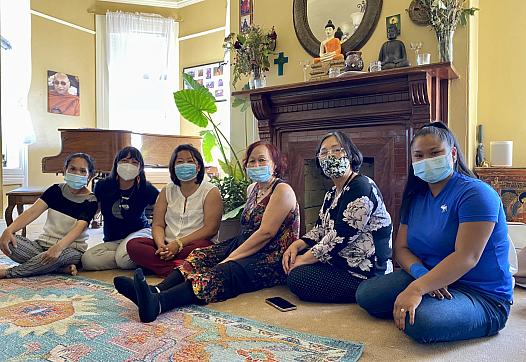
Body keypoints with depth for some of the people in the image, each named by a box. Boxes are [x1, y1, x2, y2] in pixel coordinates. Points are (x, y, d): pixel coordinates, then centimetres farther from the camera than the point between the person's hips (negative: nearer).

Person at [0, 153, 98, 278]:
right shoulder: (56, 190, 5)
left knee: (61, 255, -40)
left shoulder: (90, 201, -8)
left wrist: (58, 247, -42)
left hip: (71, 249, -4)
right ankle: (61, 268, -20)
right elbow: (33, 211, -7)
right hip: (43, 244, 4)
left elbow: (79, 228, -24)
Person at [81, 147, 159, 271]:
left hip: (139, 233, -5)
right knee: (87, 260, -25)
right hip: (112, 241, 5)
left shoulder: (145, 188, -7)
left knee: (124, 257, -38)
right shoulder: (103, 186, 0)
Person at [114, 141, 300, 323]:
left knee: (226, 271, -33)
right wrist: (231, 254, 8)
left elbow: (266, 233, -19)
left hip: (272, 260, -8)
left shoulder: (282, 190, -9)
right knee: (200, 256, -15)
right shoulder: (252, 189, 17)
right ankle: (156, 291, -35)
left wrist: (231, 257, -21)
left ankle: (157, 303, -51)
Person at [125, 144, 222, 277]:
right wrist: (161, 245, -16)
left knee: (199, 248, -38)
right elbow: (158, 224, 7)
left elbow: (211, 229, -9)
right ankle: (179, 269, -29)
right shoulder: (167, 191, 15)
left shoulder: (211, 191, 1)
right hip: (168, 246, 5)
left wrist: (178, 244, -17)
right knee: (133, 244, -19)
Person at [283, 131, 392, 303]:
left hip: (365, 274, -9)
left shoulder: (362, 188, -19)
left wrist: (303, 260, -14)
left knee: (297, 278, -17)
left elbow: (338, 238, -24)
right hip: (341, 262, 10)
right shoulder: (332, 194, 12)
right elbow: (320, 230, 14)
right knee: (289, 260, 7)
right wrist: (296, 245, -6)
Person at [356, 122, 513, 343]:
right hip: (429, 278, 7)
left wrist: (417, 288, -32)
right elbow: (401, 247, 4)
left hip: (482, 295, -6)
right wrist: (422, 273, -18)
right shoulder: (415, 197, 7)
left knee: (421, 322, -34)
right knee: (366, 294, -10)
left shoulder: (475, 193, -16)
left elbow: (466, 257, -26)